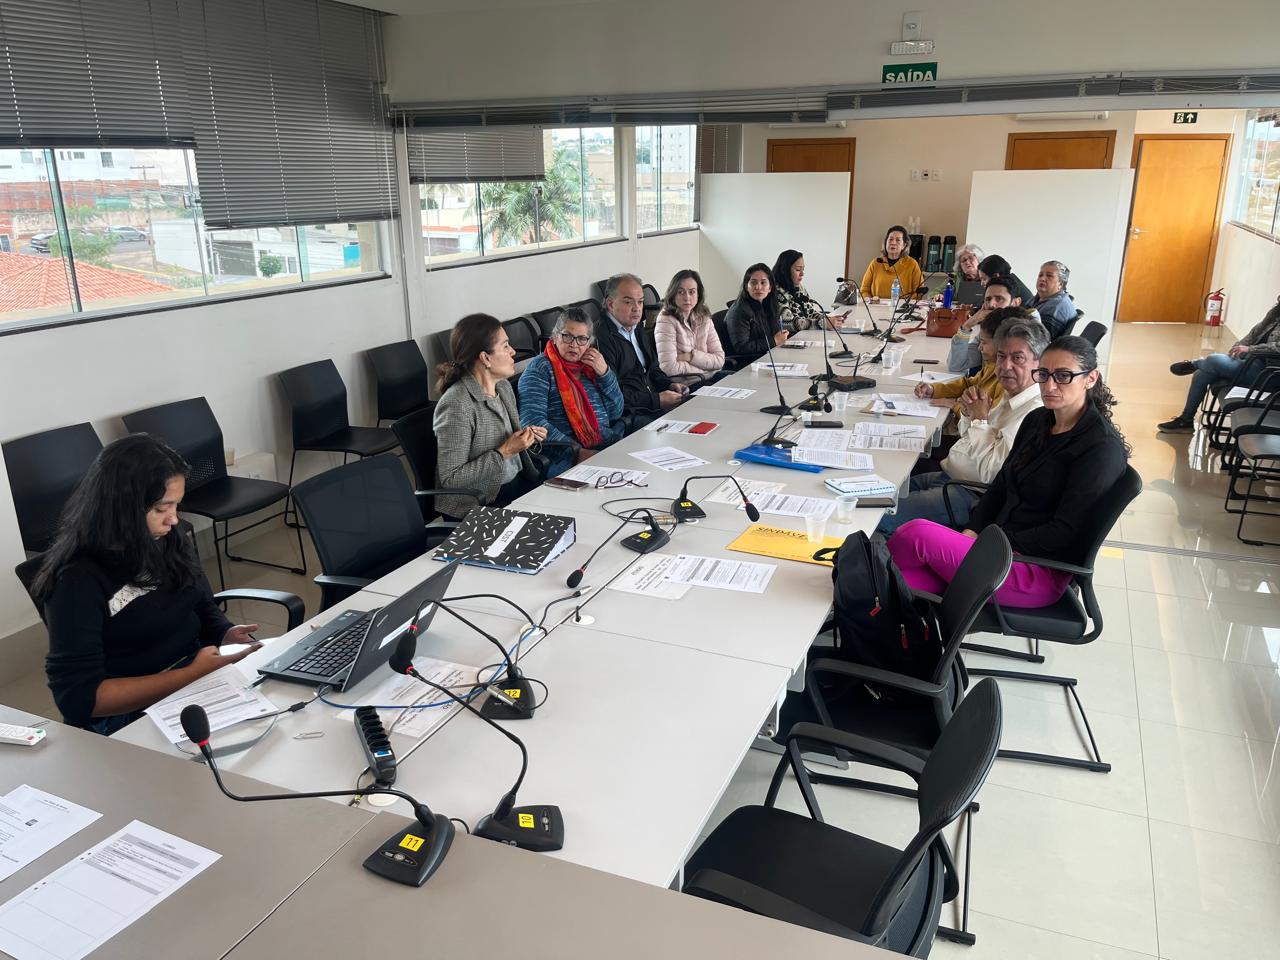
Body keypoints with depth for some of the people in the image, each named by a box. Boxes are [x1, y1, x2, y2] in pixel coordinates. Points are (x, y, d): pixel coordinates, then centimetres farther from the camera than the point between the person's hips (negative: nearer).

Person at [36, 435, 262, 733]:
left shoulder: (169, 541, 3)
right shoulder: (77, 581, -16)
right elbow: (78, 697, -19)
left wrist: (227, 635, -7)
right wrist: (192, 674, -25)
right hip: (132, 716, -7)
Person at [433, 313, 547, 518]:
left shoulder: (503, 386, 5)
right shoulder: (457, 405, -21)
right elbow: (450, 480, -21)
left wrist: (528, 437, 0)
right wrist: (504, 452, -21)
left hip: (517, 483, 8)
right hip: (479, 504, -8)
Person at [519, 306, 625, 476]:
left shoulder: (591, 365, 18)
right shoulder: (540, 369, -1)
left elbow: (616, 414, 16)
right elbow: (532, 421, -15)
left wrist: (604, 373, 2)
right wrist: (578, 453, -22)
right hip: (565, 460, -7)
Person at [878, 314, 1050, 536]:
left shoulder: (1035, 413, -22)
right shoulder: (1011, 396, 9)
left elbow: (991, 473, -25)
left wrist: (980, 419, -14)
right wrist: (969, 414, -1)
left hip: (973, 496, -10)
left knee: (882, 519, -17)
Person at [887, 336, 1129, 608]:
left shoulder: (1102, 447, -12)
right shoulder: (1037, 420, 12)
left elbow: (1064, 532, -16)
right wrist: (972, 532, -3)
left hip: (1041, 574, -7)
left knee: (917, 534, -23)